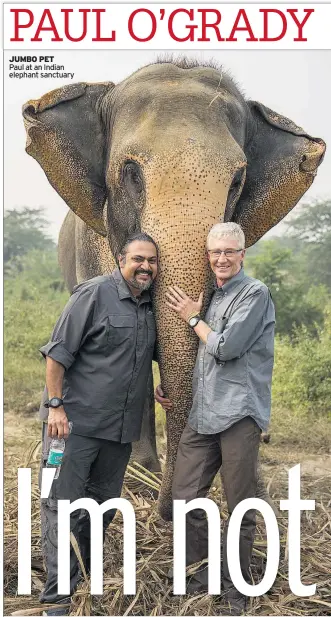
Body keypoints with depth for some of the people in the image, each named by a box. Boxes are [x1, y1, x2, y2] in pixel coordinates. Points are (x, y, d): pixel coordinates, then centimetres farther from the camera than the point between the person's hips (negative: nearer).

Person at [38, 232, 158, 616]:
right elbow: (58, 352, -12)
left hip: (120, 427, 7)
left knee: (103, 505, 17)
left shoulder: (150, 305, 11)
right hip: (76, 421, -7)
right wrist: (56, 405, -17)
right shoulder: (95, 293, -10)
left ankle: (87, 576, 35)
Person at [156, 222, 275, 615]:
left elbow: (226, 348, -13)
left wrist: (193, 319, 1)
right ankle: (199, 576, 24)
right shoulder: (210, 296, 18)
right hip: (202, 412, 7)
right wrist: (168, 386, 20)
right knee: (185, 496, 6)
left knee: (240, 508, 2)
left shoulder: (255, 294, -5)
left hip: (239, 413, -7)